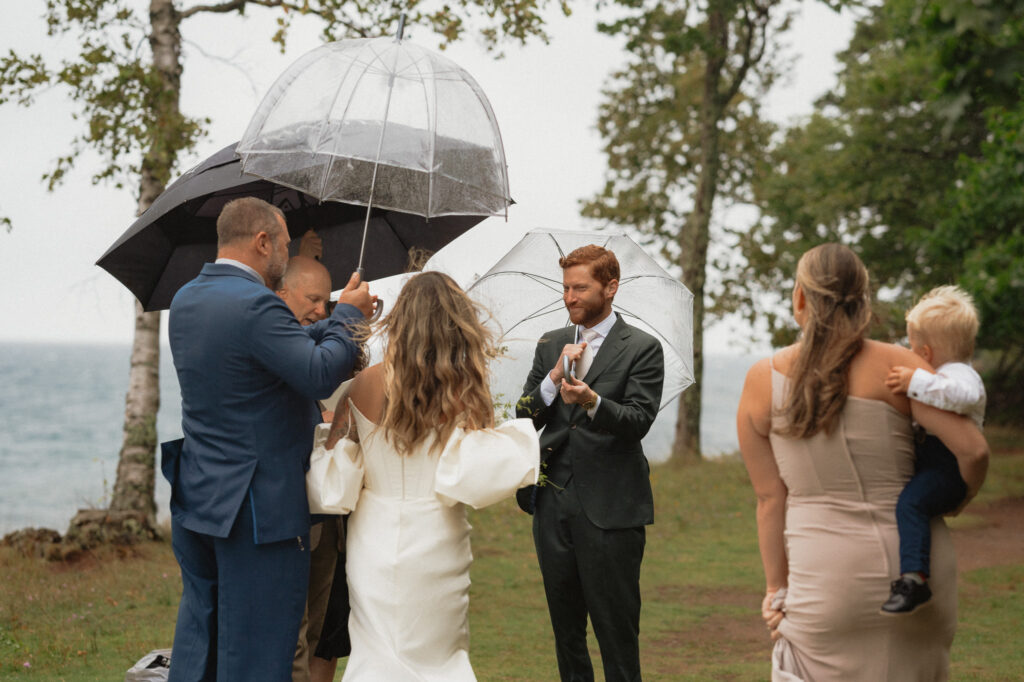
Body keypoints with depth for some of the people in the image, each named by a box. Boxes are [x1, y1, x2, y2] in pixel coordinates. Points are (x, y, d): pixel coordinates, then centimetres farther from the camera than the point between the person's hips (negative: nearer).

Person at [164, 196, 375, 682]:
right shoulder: (254, 304, -20)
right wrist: (348, 315, -8)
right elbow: (321, 375, -24)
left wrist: (341, 322, 18)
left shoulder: (185, 301, 9)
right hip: (259, 507, -9)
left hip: (194, 497, 9)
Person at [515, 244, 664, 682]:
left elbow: (638, 420, -13)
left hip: (609, 509, -5)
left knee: (616, 629, -2)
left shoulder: (641, 349, -1)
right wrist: (554, 377, -10)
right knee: (565, 628, 13)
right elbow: (525, 419, 7)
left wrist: (591, 400, -31)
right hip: (554, 503, 5)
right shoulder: (551, 346, 14)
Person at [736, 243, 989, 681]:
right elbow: (973, 450, -10)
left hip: (828, 575, -1)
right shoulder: (896, 365, -5)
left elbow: (770, 498, 1)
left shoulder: (762, 381, -2)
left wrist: (777, 586, 9)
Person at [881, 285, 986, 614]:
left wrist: (916, 382, -36)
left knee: (910, 501, -32)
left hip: (947, 467, -12)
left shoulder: (960, 374, -13)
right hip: (926, 463, 12)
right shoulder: (942, 374, 23)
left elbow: (962, 394, -39)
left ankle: (914, 579, -41)